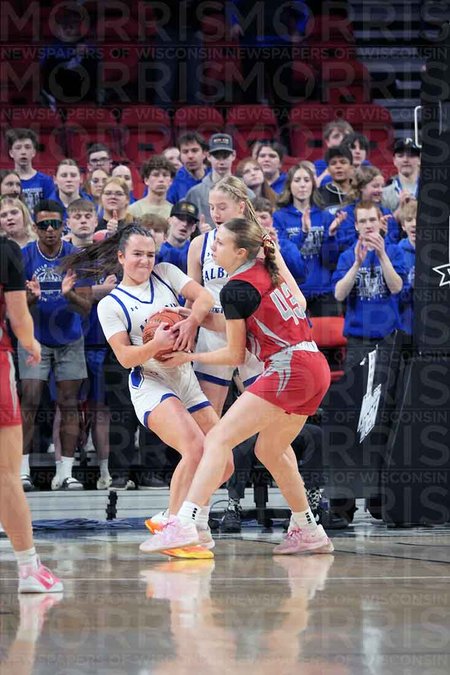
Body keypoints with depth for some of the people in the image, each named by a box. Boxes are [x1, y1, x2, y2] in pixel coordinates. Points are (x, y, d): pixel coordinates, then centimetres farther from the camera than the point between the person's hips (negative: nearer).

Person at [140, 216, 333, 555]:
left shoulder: (235, 289, -8)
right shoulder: (269, 269, 13)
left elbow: (235, 355, -1)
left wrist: (188, 357, 9)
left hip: (288, 369, -9)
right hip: (316, 366, 9)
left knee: (218, 439, -14)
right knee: (270, 451, 26)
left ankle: (184, 523, -28)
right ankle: (308, 532, 33)